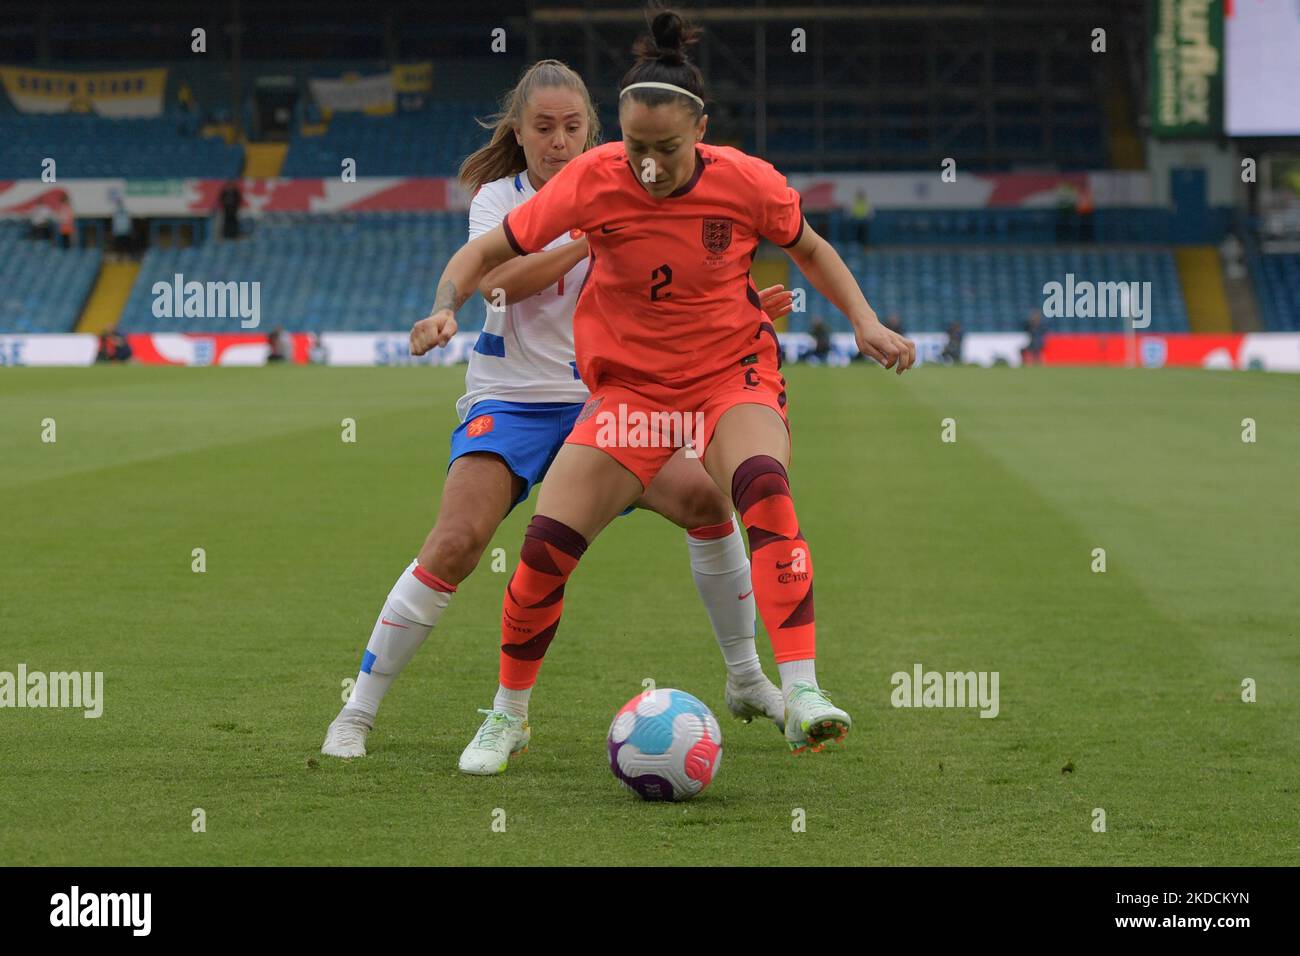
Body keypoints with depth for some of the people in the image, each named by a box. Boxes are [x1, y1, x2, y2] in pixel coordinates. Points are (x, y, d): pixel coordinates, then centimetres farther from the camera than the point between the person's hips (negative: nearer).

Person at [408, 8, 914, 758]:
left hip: (734, 373, -1)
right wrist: (447, 306, -24)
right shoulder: (594, 180, -16)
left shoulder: (747, 182, -15)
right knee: (546, 547, -10)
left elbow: (810, 250, 7)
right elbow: (489, 251, -5)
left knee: (764, 487, -34)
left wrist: (866, 323, -5)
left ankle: (802, 697, -40)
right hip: (628, 385, 1)